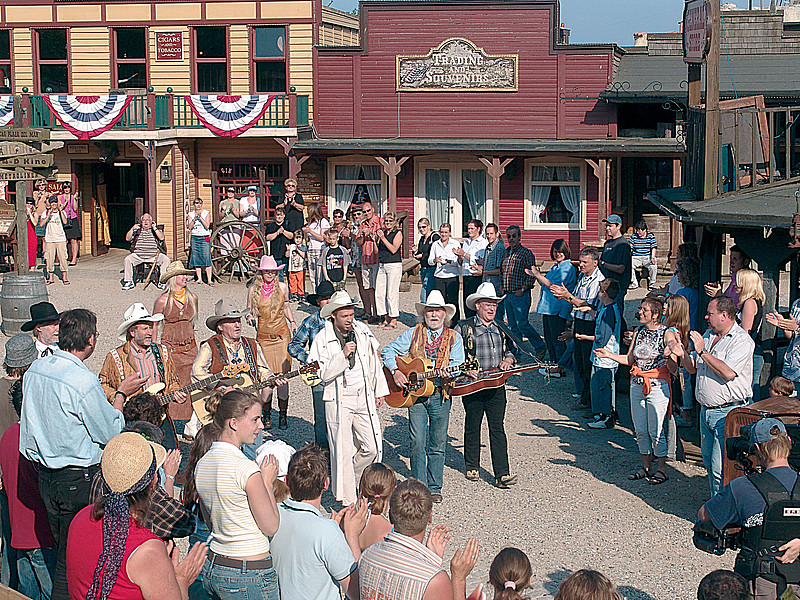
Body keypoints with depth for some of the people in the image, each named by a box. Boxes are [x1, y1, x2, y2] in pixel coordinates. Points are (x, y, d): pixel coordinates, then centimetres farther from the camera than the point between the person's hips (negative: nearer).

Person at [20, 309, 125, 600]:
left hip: (44, 473, 8)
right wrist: (117, 406, 6)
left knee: (61, 546, 19)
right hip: (77, 479, -8)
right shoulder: (84, 382, -23)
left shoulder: (35, 368, 2)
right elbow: (110, 433, -14)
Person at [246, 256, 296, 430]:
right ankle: (267, 415, 13)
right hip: (263, 336, 0)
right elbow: (249, 310, 12)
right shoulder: (254, 290, 2)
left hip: (282, 335, 0)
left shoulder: (282, 287, 5)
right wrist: (250, 317, -10)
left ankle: (283, 415, 8)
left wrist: (292, 322, 6)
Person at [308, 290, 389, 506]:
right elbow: (324, 374, -12)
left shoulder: (362, 331, 5)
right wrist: (343, 355, -25)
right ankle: (347, 501, 7)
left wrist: (379, 390, 18)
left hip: (364, 397, 4)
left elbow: (374, 361, 16)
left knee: (373, 448, 2)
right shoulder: (322, 339, -7)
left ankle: (348, 480, 27)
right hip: (339, 401, -4)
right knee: (343, 452, -3)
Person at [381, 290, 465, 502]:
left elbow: (456, 365, -4)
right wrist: (395, 371, -11)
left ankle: (434, 488, 16)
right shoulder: (413, 334, 6)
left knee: (438, 445, 6)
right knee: (418, 443, -3)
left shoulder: (454, 337, 6)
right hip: (414, 393, 0)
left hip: (440, 394, 0)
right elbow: (388, 351, 5)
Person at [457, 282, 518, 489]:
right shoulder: (464, 328, -2)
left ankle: (502, 475, -6)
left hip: (496, 385, 2)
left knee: (497, 429, -3)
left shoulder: (501, 328, 12)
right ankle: (472, 467, 27)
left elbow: (511, 349, 23)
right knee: (472, 427, 9)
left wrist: (508, 360, 3)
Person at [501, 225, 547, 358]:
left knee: (522, 324, -9)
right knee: (513, 326, 10)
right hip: (508, 295, 7)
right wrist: (501, 286, 10)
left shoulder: (526, 253, -8)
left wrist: (522, 289, -15)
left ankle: (540, 346, 7)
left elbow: (531, 275, -11)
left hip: (520, 295, -7)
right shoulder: (506, 253, 14)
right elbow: (502, 271, 24)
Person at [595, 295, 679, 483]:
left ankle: (661, 470, 11)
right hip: (636, 386, 6)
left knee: (655, 431, -2)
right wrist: (609, 354, 7)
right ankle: (646, 467, 24)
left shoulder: (667, 334, -9)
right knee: (640, 430, 11)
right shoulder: (639, 332, 10)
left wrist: (668, 356, -32)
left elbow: (673, 369, -12)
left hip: (657, 387, -6)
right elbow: (630, 359, 16)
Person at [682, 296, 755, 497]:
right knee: (709, 463, 16)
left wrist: (702, 352, -21)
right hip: (706, 410, 8)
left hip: (728, 412, -8)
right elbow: (694, 368, 17)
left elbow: (728, 373, -25)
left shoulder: (742, 340, -12)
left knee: (720, 468, -9)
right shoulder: (708, 335, 13)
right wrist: (682, 354, -1)